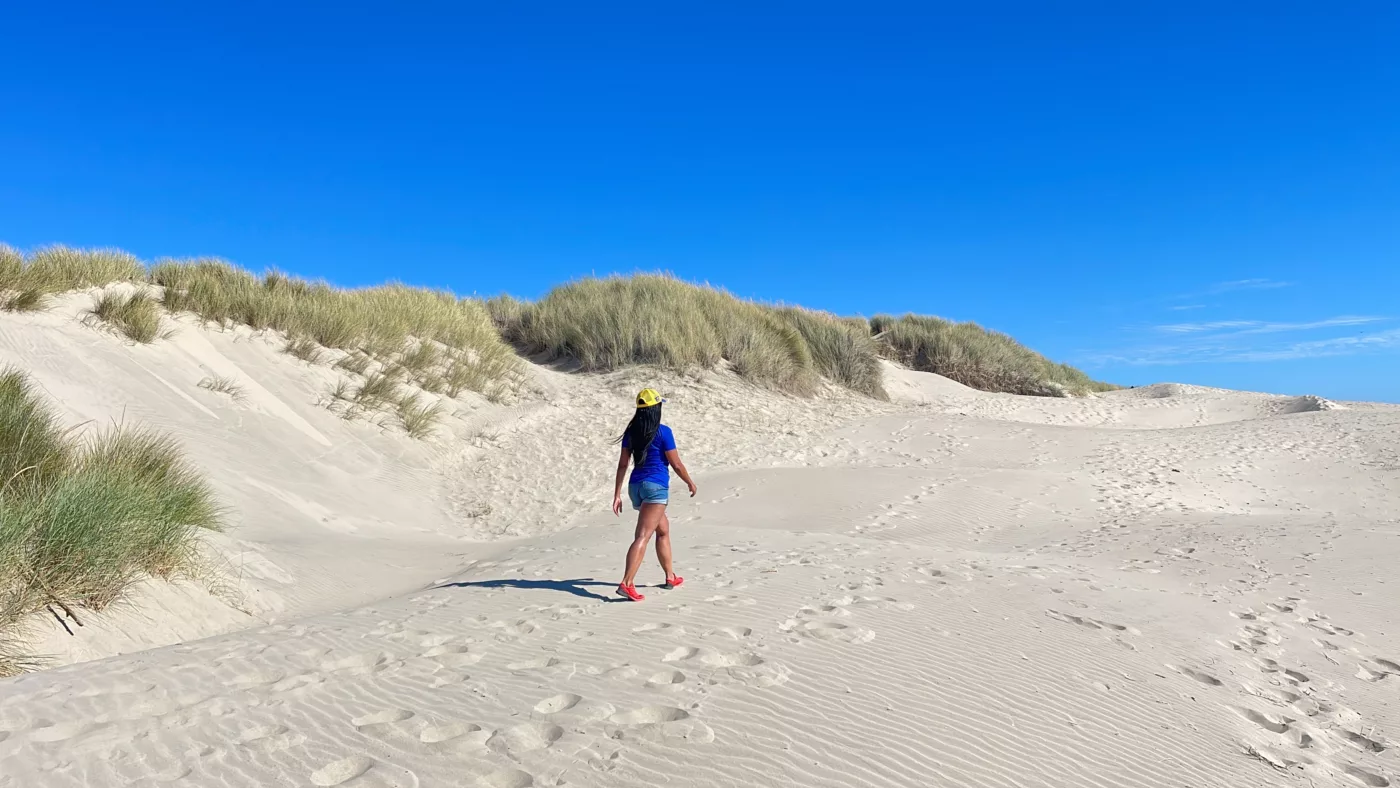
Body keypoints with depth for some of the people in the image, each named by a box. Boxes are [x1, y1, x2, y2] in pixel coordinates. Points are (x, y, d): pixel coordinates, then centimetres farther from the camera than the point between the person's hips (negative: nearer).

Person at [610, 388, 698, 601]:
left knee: (663, 530, 23)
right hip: (656, 487, -7)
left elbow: (623, 464, 5)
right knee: (642, 536, -12)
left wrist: (617, 494, 7)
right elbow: (676, 464, -6)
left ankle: (670, 577, 32)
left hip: (636, 486, 7)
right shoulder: (663, 432, -10)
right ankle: (627, 583, -21)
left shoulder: (632, 432, 6)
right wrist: (690, 483, 9)